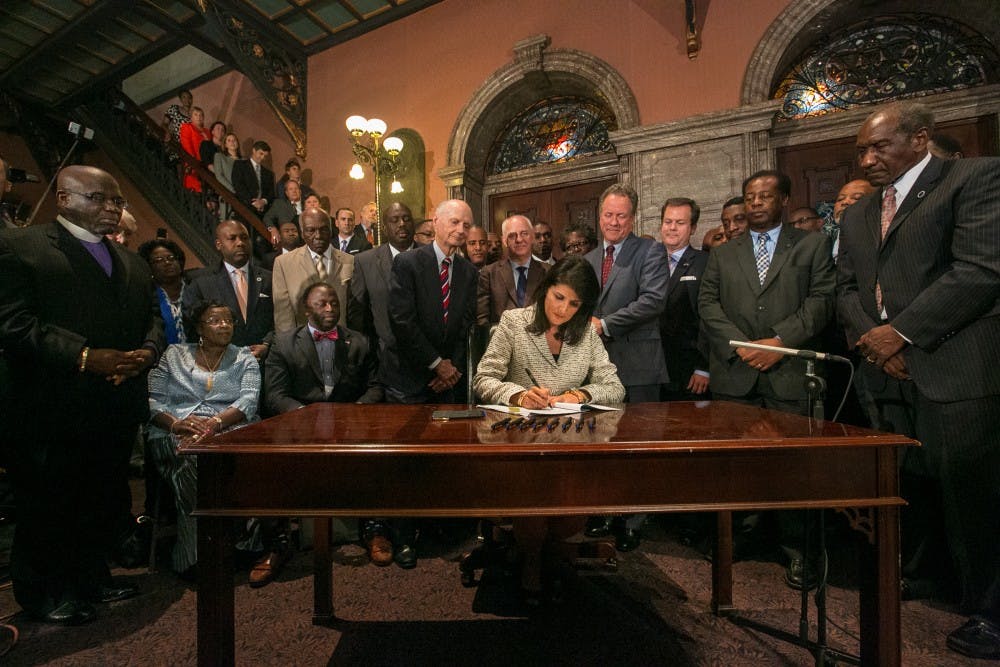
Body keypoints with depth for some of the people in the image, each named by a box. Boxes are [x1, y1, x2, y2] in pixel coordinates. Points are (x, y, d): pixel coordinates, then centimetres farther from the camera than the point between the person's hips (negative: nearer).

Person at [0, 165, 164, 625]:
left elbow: (152, 319, 15)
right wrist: (84, 356, -23)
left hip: (118, 411, 6)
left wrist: (148, 351, -6)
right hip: (51, 414, -6)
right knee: (46, 510, 10)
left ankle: (92, 579, 34)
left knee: (107, 505, 16)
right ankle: (42, 595, 29)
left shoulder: (132, 263, 16)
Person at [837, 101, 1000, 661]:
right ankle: (915, 572, 30)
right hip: (892, 371, 6)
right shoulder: (857, 216, 19)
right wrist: (872, 338, -4)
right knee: (906, 484, 12)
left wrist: (902, 331, -14)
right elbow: (846, 289, 13)